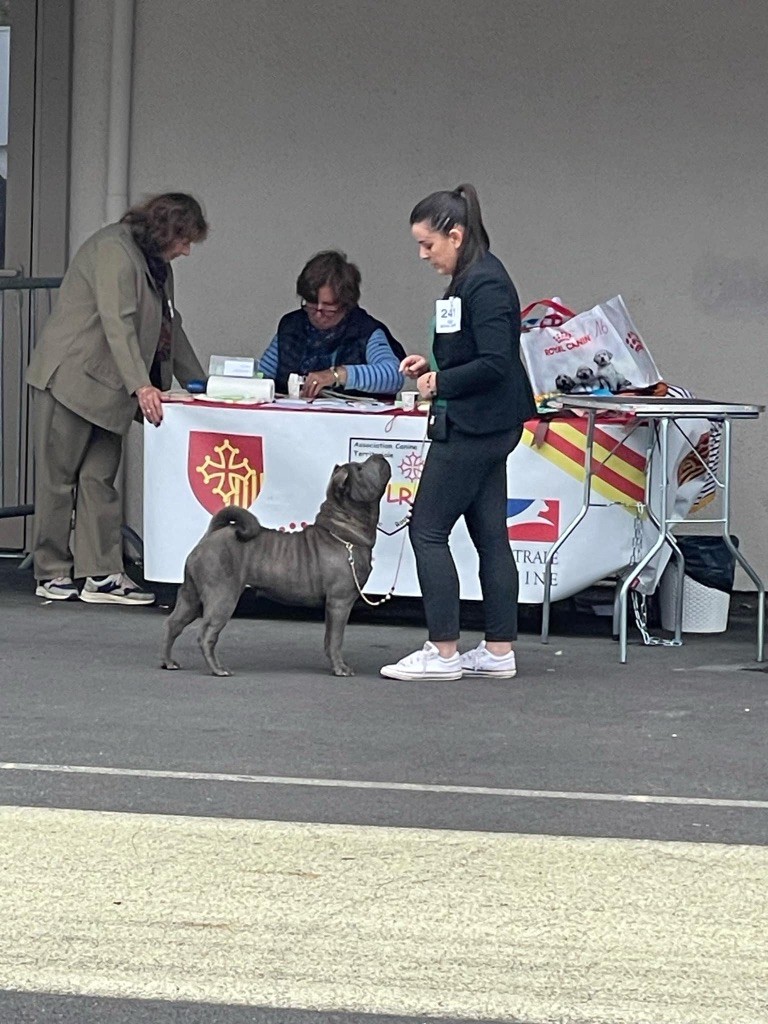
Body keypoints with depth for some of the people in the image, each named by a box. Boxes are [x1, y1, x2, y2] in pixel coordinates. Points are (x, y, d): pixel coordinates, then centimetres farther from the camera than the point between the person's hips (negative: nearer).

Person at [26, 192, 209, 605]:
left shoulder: (156, 264, 16)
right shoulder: (114, 250, -16)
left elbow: (170, 327, 25)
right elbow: (117, 324, -26)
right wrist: (141, 385, -33)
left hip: (105, 388, 9)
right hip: (71, 379, -9)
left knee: (100, 478, 3)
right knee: (58, 478, -2)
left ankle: (102, 574, 0)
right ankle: (52, 575, 4)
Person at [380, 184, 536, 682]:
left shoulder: (485, 284, -19)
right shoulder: (470, 279, 12)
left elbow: (495, 363, -24)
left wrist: (441, 383, -13)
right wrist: (432, 366, 8)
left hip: (474, 427, -10)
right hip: (486, 426, 10)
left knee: (429, 530, -5)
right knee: (490, 533, 10)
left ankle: (443, 652, -2)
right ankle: (499, 651, 13)